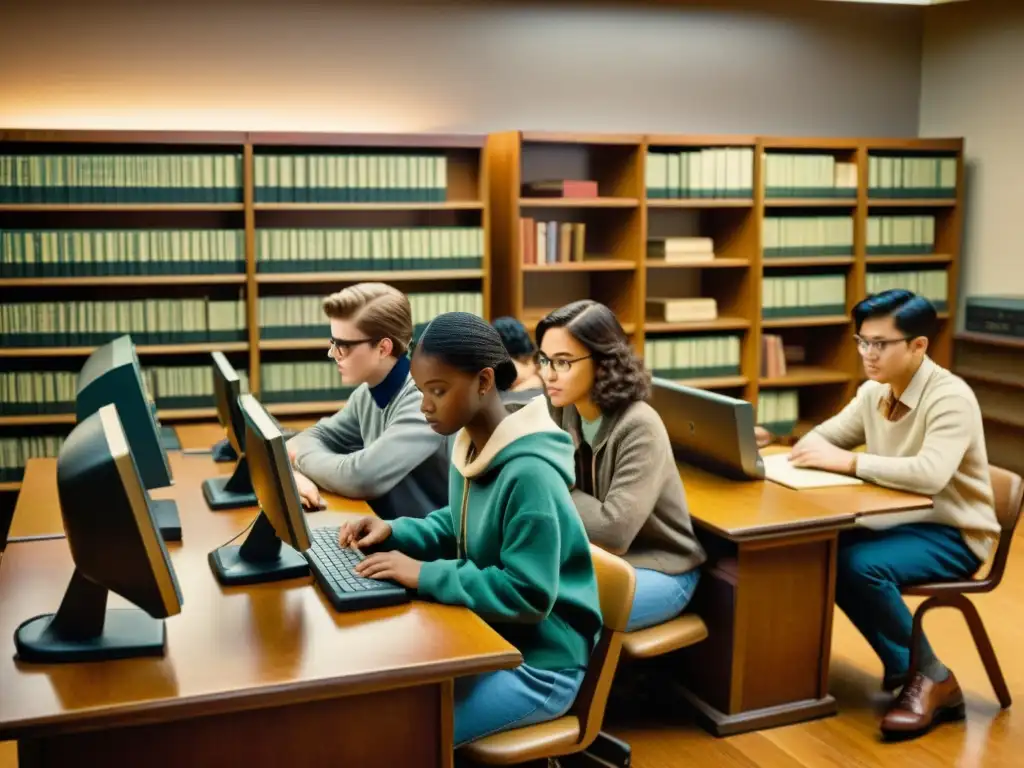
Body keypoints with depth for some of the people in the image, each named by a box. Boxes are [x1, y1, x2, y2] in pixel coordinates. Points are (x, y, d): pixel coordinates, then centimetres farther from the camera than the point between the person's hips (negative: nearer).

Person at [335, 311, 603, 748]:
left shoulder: (529, 474, -28)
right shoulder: (472, 447, -1)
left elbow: (528, 596, -27)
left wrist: (425, 575, -25)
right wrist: (396, 532, -3)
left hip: (537, 666, -8)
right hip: (487, 637, 8)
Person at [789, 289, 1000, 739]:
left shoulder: (951, 397, -22)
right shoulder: (873, 392, 2)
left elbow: (930, 474, -37)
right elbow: (824, 435, 11)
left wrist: (849, 462, -33)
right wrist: (813, 451, -14)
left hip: (952, 534, -8)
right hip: (897, 521, 8)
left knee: (860, 566, -31)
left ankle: (928, 678, -8)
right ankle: (907, 667, 1)